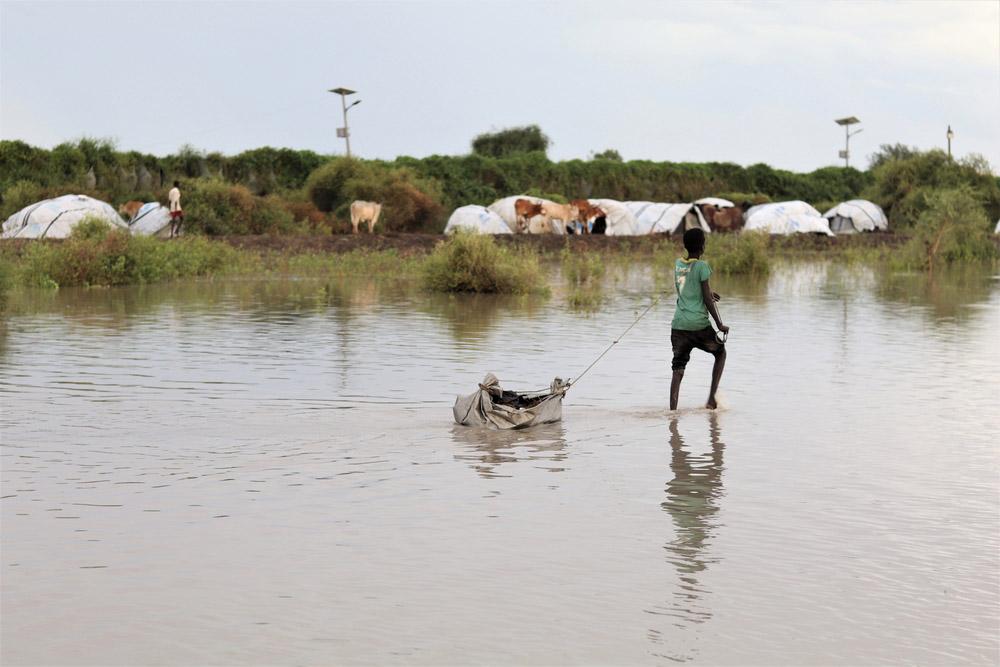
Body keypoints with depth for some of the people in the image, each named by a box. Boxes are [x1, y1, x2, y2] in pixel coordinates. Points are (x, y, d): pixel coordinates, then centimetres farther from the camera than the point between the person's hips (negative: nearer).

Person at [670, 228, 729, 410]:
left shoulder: (677, 264, 10)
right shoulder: (702, 266, -7)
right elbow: (707, 300, -9)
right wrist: (720, 325, -2)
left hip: (678, 325, 4)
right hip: (699, 325, -4)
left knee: (678, 369, 2)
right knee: (720, 353, 20)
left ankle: (672, 409, -12)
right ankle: (712, 398, 11)